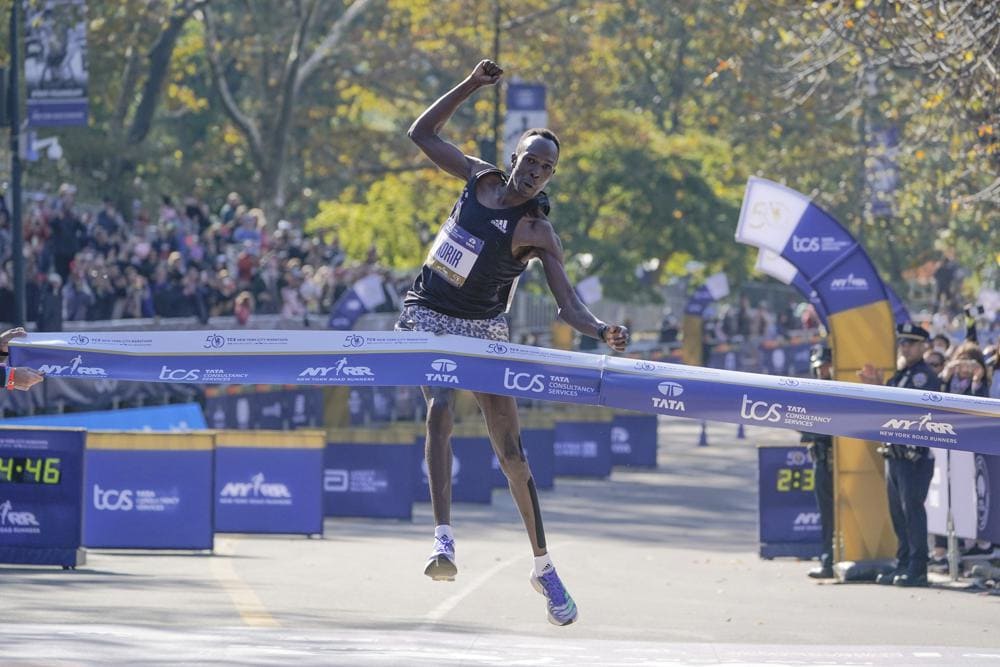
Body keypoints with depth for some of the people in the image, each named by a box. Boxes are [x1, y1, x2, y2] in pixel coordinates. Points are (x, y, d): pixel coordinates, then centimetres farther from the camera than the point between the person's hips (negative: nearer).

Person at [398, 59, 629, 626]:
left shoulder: (538, 231, -12)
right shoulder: (481, 179, -1)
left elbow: (569, 305, -19)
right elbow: (423, 134, 10)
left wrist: (602, 330, -40)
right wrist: (471, 87, 1)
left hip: (484, 328, -1)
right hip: (428, 318, 1)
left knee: (512, 452, -1)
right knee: (441, 409, -26)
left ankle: (544, 566, 11)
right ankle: (444, 540, -36)